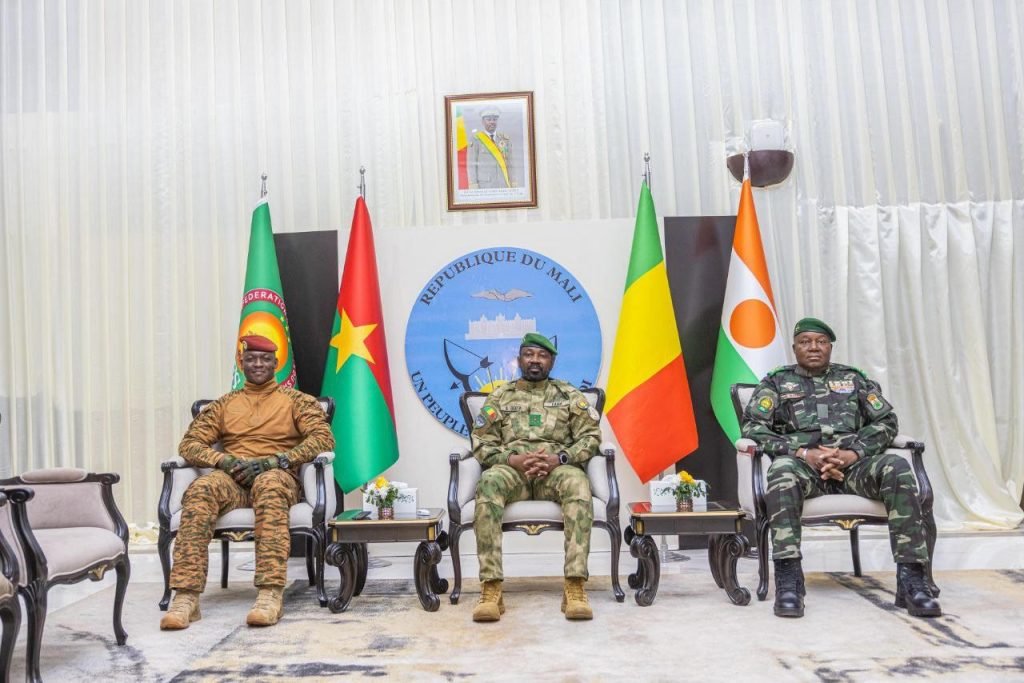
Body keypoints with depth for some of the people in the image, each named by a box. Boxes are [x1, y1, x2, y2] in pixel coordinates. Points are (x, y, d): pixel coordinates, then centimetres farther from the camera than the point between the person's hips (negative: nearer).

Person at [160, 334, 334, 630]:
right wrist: (224, 461, -10)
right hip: (232, 479, 3)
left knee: (269, 485, -40)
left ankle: (270, 595, -48)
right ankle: (186, 597, -38)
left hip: (277, 476, -2)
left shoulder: (296, 400, 13)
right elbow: (189, 444, 13)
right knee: (199, 490, -33)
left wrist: (274, 461, -14)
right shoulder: (223, 404, 21)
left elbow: (324, 438, -1)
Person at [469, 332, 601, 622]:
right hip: (512, 469, 0)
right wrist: (513, 459, -12)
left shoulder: (569, 395, 16)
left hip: (557, 470, 0)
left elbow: (591, 436, 7)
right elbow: (481, 443, 8)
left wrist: (560, 458, -12)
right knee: (488, 482, -37)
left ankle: (575, 587, -40)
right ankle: (491, 589, -39)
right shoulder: (499, 396, 17)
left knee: (577, 482, -37)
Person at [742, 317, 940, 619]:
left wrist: (853, 453, -7)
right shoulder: (776, 382, 17)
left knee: (897, 467, -29)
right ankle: (788, 580, -40)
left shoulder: (854, 378, 24)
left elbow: (886, 420, 13)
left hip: (853, 466, 2)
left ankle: (911, 577, -29)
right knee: (782, 470, -37)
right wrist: (803, 452, -11)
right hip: (804, 465, -2)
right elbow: (752, 427, 3)